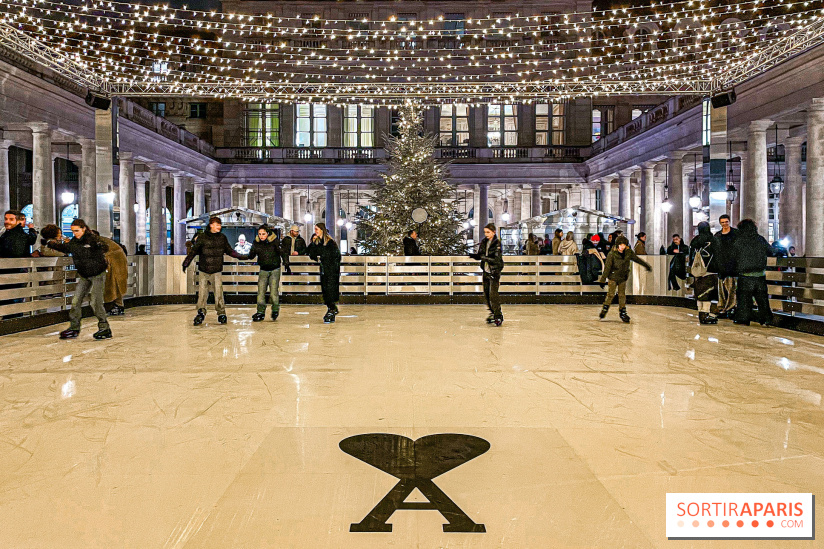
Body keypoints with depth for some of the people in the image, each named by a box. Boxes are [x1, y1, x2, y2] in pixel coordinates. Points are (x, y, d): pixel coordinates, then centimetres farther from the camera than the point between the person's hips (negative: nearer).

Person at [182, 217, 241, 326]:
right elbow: (194, 250, 2)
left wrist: (240, 256, 13)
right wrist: (186, 263, -3)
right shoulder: (202, 237, 0)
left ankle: (221, 314, 5)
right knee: (202, 293, 0)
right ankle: (201, 313, 11)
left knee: (218, 293, -5)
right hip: (203, 271, -1)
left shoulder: (222, 237, 8)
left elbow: (229, 250, 19)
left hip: (216, 271, 1)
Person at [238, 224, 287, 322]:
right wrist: (240, 256, -10)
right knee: (261, 292, -1)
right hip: (263, 270, 3)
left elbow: (283, 253, -8)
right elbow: (251, 255, 4)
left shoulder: (275, 241, -12)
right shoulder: (256, 243, -2)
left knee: (273, 292, -7)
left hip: (275, 270, -3)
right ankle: (260, 312, 10)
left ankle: (275, 310, 14)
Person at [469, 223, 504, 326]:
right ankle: (492, 314, 23)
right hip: (486, 271, 7)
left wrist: (485, 258, -26)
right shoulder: (483, 242, 8)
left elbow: (497, 260, -17)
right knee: (486, 294, 9)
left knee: (493, 294, -11)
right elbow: (480, 256, 13)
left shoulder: (497, 244, -11)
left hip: (494, 272, -7)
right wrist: (473, 255, -7)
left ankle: (498, 316, 0)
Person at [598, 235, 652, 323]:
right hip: (613, 277, -3)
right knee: (611, 293, -7)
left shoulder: (628, 252, -2)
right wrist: (603, 278, -20)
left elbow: (637, 259, 14)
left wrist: (646, 266, 25)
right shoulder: (612, 254, -15)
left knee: (622, 295, 5)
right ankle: (605, 309, 11)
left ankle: (623, 313, 14)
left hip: (623, 277, 4)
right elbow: (607, 266, -16)